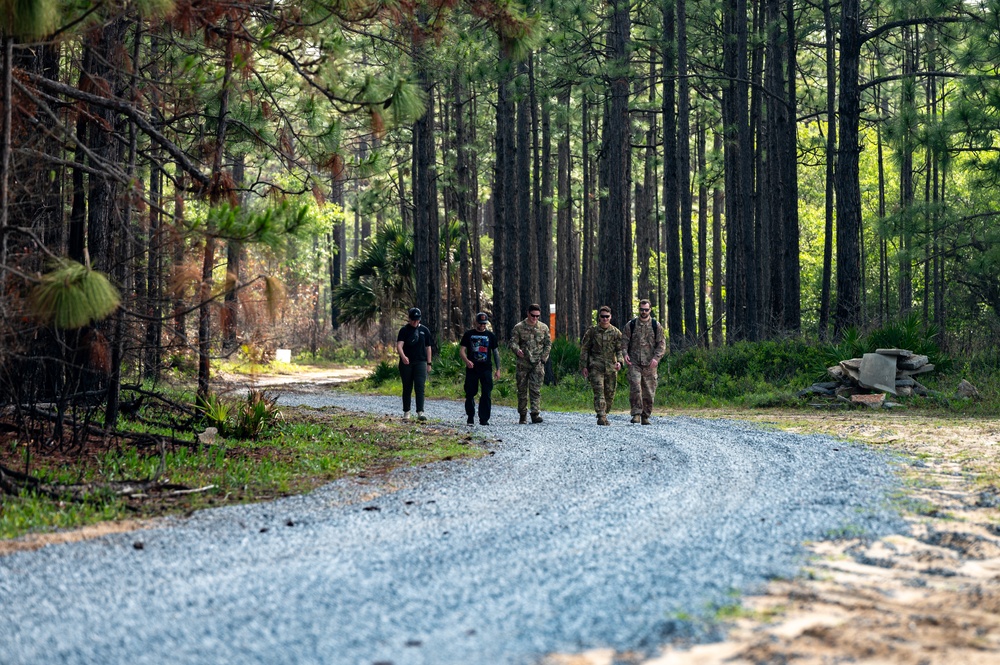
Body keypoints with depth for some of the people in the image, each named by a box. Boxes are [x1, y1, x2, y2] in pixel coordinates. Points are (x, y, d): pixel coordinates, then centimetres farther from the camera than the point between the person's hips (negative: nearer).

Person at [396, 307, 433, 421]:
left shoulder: (424, 330, 9)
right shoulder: (404, 330, 0)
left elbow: (428, 347, 14)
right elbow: (399, 345, -13)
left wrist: (429, 363, 9)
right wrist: (403, 356, -33)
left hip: (420, 363, 1)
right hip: (406, 363, -1)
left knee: (420, 388, -11)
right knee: (407, 388, 6)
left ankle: (420, 412, -17)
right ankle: (406, 412, 16)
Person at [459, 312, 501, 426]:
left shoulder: (490, 335, 11)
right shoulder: (469, 334, 7)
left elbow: (496, 352, 14)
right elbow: (462, 350, 3)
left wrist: (498, 369, 8)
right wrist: (466, 361, -18)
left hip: (486, 369, 1)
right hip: (472, 368, -1)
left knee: (487, 394, -5)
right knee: (470, 393, 3)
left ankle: (484, 419, -2)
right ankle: (470, 417, 18)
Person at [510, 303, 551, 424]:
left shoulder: (543, 328, 8)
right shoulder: (519, 327, 2)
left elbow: (548, 344, 12)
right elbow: (513, 342, -2)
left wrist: (543, 358, 1)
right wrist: (517, 350, -24)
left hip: (538, 364, 0)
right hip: (523, 363, 0)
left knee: (535, 389, -9)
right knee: (522, 389, 4)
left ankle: (535, 413, -12)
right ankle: (523, 415, 12)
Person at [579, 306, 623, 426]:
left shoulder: (616, 332, 8)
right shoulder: (592, 331, 4)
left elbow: (620, 349, 7)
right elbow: (584, 349, 6)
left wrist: (619, 361, -13)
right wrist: (584, 366, 0)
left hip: (611, 368, 2)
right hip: (596, 367, -2)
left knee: (610, 394, 5)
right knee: (599, 392, -14)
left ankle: (604, 414, 22)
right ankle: (601, 417, -19)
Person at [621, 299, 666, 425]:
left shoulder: (656, 326, 7)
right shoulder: (630, 325, 7)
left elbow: (662, 344, 4)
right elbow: (624, 341, 8)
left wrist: (656, 358, -11)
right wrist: (625, 354, -11)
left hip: (649, 364, 1)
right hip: (634, 363, -1)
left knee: (649, 391, 3)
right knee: (635, 387, -17)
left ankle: (645, 416, 13)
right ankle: (636, 413, -12)